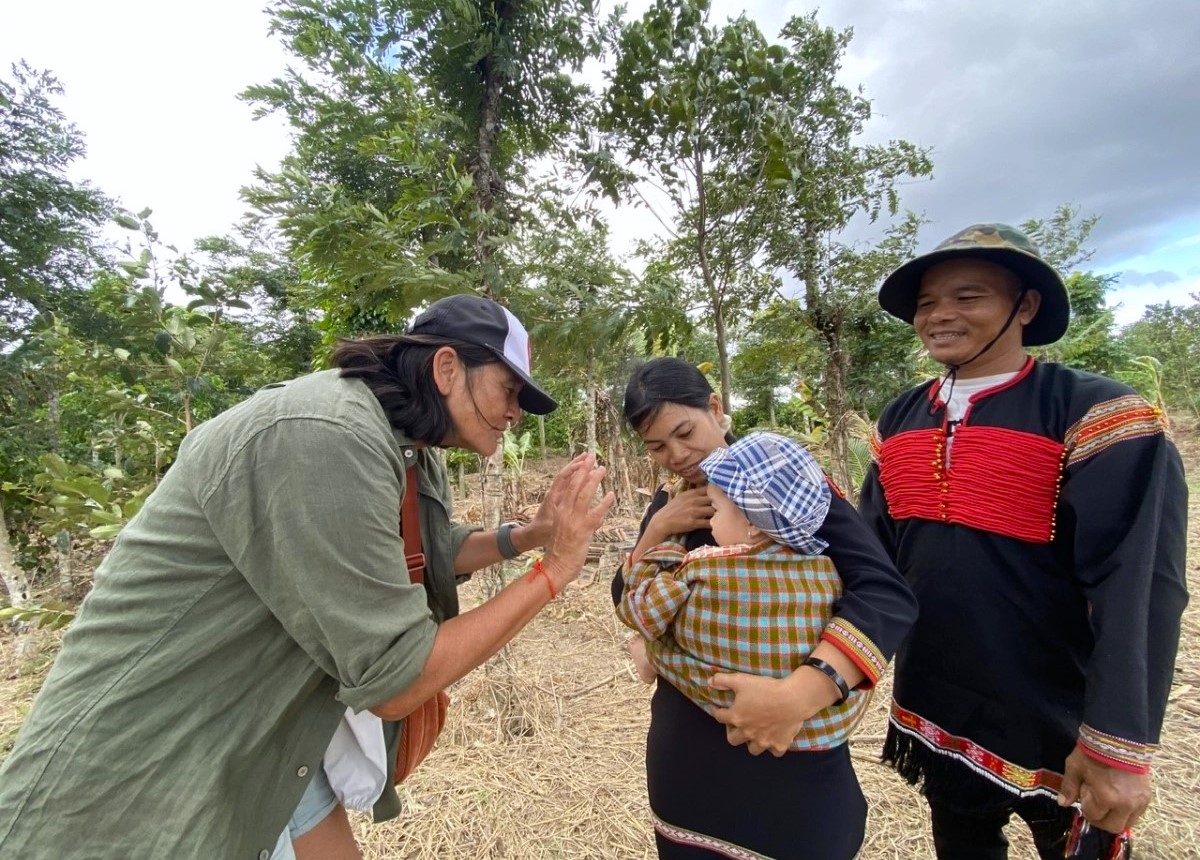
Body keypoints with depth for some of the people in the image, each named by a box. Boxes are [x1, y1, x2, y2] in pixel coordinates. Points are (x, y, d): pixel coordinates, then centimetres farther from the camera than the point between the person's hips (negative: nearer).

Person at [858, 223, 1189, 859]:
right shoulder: (898, 420, -1)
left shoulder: (1095, 414, -17)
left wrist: (1120, 743, -20)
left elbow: (1137, 587, -20)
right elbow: (873, 547, 3)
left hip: (1057, 728, -4)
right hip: (933, 715, 5)